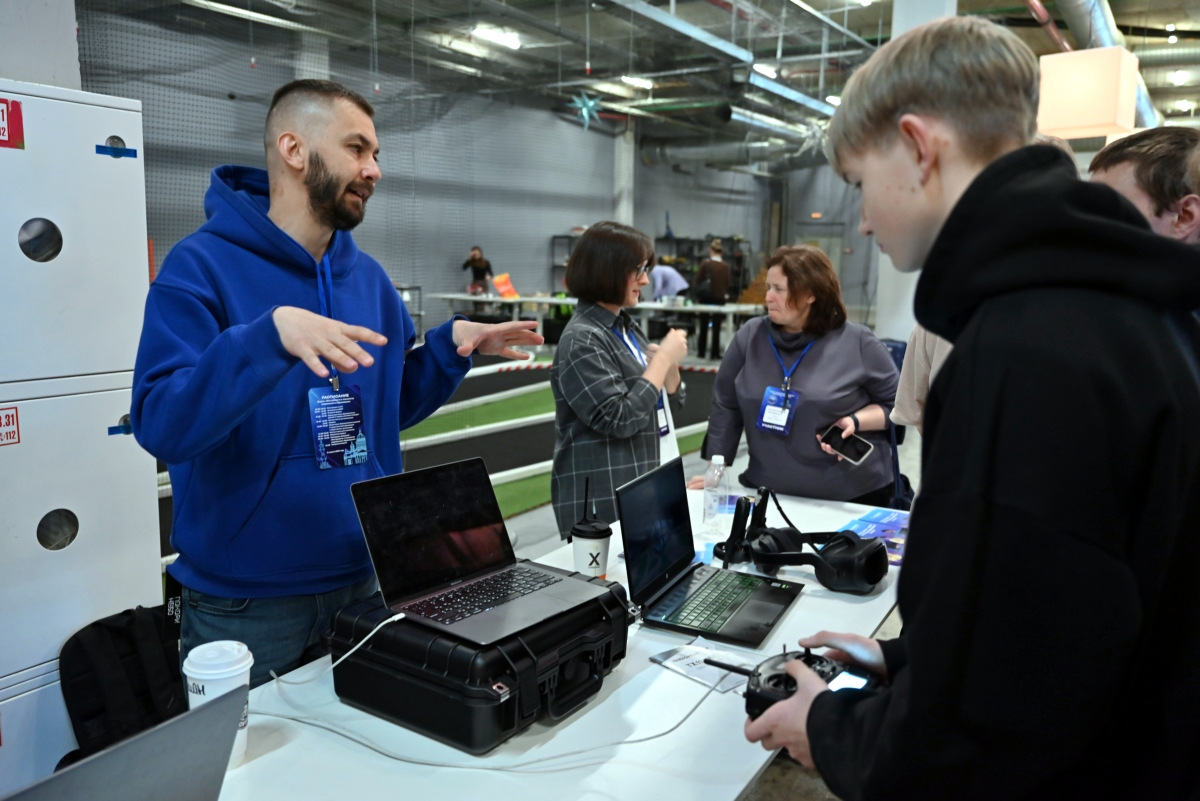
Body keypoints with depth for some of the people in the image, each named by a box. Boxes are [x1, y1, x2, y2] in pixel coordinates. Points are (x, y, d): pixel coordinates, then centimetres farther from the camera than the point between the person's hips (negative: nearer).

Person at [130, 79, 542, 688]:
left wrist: (451, 346, -2)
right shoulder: (203, 266, -13)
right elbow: (159, 427, -23)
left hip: (366, 579, 6)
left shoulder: (368, 278, 6)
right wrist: (270, 336, -36)